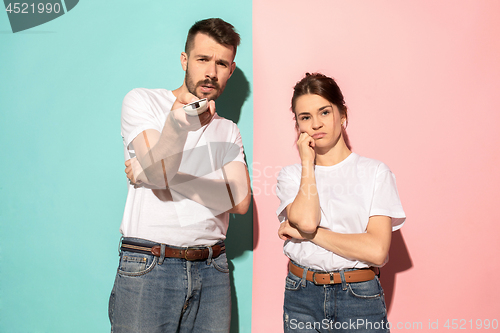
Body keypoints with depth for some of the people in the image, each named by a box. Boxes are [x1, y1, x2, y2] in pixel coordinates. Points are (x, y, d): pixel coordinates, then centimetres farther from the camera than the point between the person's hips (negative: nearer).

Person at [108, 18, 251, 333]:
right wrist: (177, 124, -35)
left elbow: (240, 200, -2)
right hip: (146, 268, -3)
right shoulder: (142, 100, 2)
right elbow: (158, 172, -14)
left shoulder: (228, 131, 14)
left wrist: (162, 176, -11)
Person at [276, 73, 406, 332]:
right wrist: (307, 162, -6)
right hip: (302, 299, 1)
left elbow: (376, 250, -12)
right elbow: (306, 220, -17)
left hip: (360, 299, -1)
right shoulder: (290, 176, 4)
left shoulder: (375, 172, -2)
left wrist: (306, 233, -12)